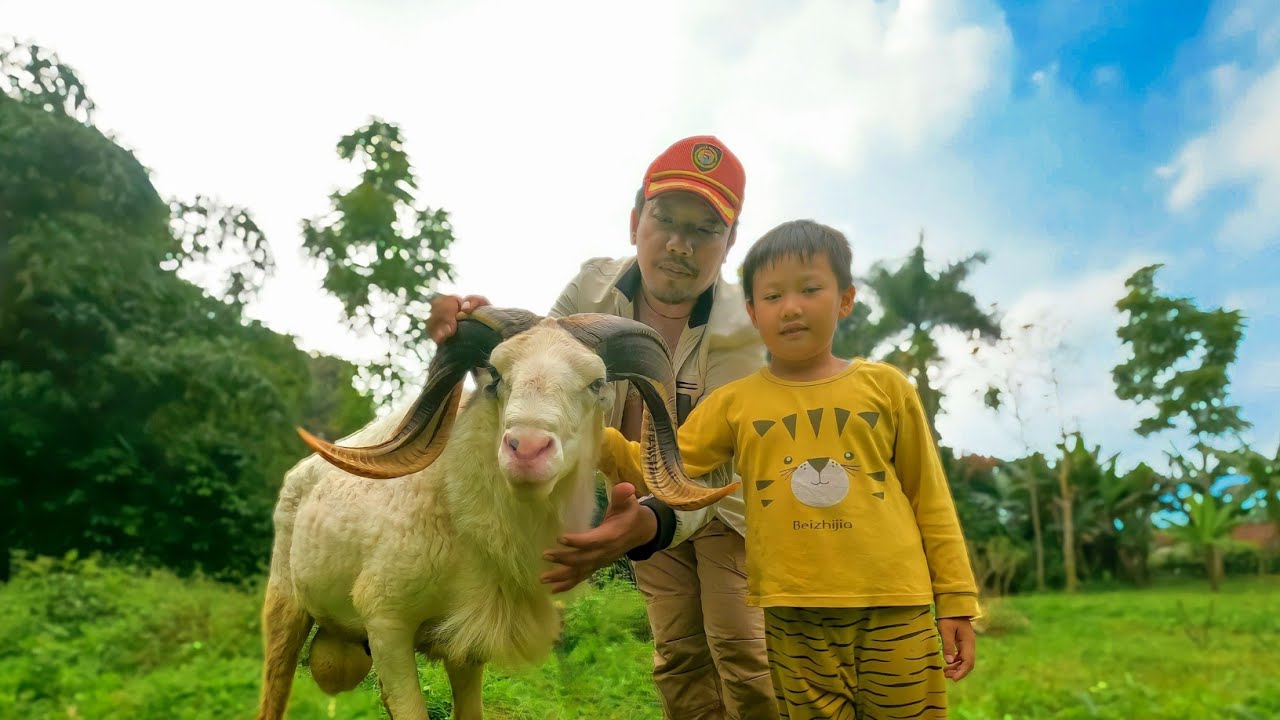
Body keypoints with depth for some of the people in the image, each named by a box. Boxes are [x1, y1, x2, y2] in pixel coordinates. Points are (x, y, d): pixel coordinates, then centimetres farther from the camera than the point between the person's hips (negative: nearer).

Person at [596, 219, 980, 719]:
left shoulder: (884, 386, 1)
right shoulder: (734, 403, 2)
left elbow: (929, 499, 5)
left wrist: (955, 599, 4)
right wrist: (601, 442, -18)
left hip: (893, 607, 0)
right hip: (793, 617, 1)